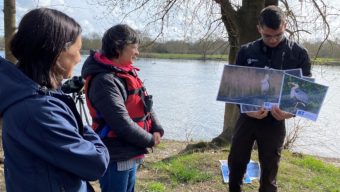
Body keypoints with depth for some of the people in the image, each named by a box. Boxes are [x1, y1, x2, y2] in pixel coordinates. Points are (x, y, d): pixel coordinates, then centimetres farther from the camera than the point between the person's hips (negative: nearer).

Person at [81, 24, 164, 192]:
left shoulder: (127, 73, 6)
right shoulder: (104, 80, -22)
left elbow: (145, 104, 10)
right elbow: (121, 123, -25)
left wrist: (157, 129, -6)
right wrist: (149, 140, -12)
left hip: (131, 153, 9)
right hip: (115, 158, -9)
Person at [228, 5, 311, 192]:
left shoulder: (299, 53, -4)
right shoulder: (246, 51, 0)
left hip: (275, 121, -1)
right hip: (247, 117, 2)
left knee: (269, 169, 10)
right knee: (235, 162, 11)